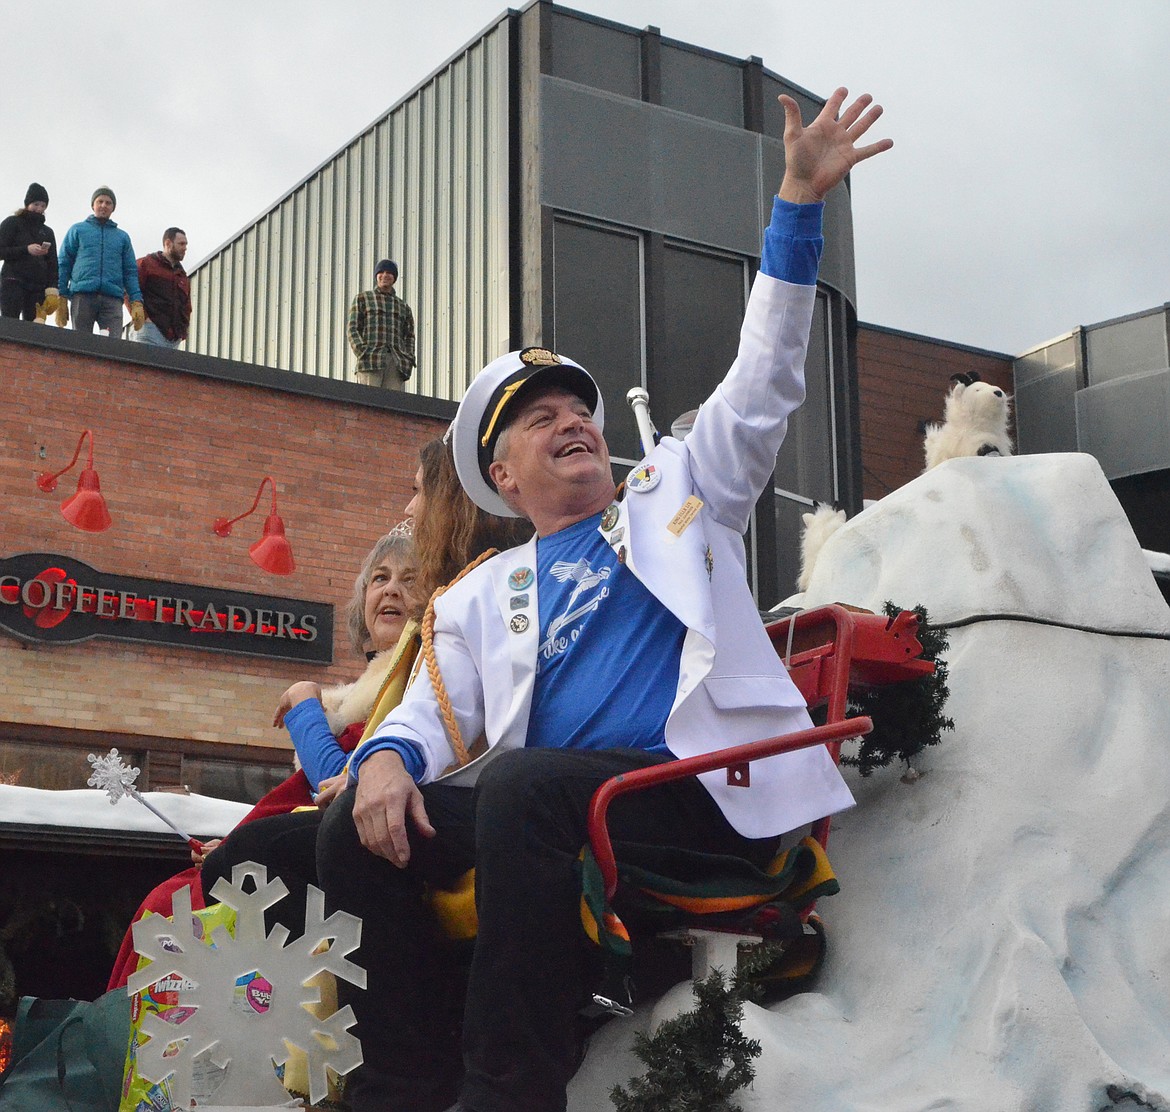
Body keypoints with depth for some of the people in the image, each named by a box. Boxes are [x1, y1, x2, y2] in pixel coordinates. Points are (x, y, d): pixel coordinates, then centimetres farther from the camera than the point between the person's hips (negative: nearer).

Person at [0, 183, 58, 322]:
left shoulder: (47, 231, 21)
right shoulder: (12, 223, 11)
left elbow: (52, 264, 14)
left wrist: (52, 292, 1)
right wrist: (26, 250, -12)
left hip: (38, 288, 4)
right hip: (13, 283, -4)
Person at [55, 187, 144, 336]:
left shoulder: (122, 237, 23)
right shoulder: (77, 230, 17)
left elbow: (131, 272, 17)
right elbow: (63, 264, 11)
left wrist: (136, 302, 2)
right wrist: (62, 298, -1)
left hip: (113, 298, 1)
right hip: (82, 295, -1)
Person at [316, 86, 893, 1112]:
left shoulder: (676, 497, 22)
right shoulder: (483, 595, 26)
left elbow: (763, 382, 14)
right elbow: (436, 708, 14)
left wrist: (800, 204, 6)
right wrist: (386, 757, -12)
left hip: (709, 784, -4)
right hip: (535, 800, 4)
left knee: (524, 786, -34)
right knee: (357, 828, -16)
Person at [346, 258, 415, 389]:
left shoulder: (403, 306, 25)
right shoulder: (362, 299, 16)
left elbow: (409, 335, 22)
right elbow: (352, 328, 6)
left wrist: (408, 359, 4)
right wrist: (363, 353, -9)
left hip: (395, 363, 3)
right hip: (371, 359, -3)